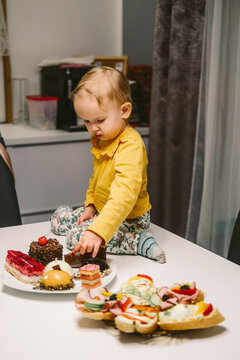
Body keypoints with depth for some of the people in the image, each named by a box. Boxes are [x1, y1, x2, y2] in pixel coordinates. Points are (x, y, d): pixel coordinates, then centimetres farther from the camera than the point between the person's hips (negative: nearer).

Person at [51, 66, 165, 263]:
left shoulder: (130, 146, -30)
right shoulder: (103, 139, 1)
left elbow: (125, 196, -42)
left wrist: (98, 231, -50)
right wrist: (90, 205, 6)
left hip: (129, 218, -10)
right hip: (102, 210, 10)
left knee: (77, 239, -23)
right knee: (59, 217, 15)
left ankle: (139, 242, -15)